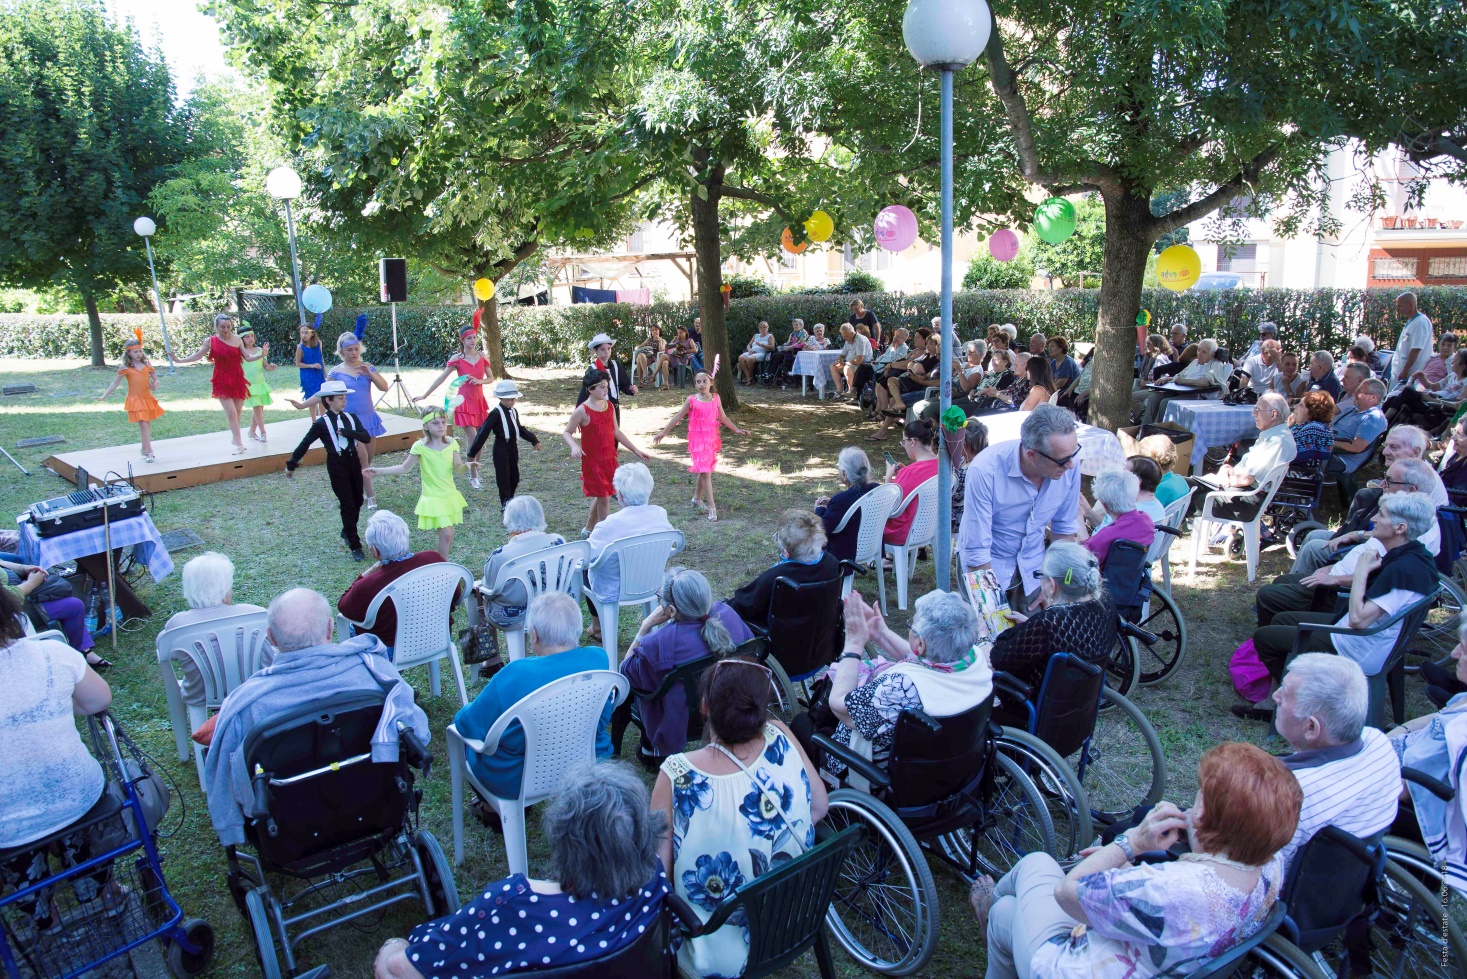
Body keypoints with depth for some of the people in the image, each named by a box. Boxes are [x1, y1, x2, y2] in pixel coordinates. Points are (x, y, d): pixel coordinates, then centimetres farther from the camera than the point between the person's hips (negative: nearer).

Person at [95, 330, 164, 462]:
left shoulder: (147, 364, 6)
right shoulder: (125, 367, -2)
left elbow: (155, 379, 13)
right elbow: (115, 383, 4)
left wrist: (155, 385, -10)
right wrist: (104, 396, 0)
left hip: (148, 398, 4)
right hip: (135, 400, -4)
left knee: (147, 425, 11)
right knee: (143, 425, -11)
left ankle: (145, 449, 26)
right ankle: (150, 453, -13)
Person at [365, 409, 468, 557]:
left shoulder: (451, 444, -4)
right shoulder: (420, 446, -12)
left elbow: (458, 467, 2)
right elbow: (405, 468, -2)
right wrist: (379, 471, -6)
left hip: (450, 495, 4)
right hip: (433, 498, -4)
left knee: (448, 533, 9)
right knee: (445, 534, -10)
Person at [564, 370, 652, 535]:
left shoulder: (609, 406, 5)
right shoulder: (583, 410, -14)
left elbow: (616, 432, 13)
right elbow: (566, 432, -8)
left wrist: (635, 450, 13)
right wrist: (574, 447, -29)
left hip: (609, 458, 6)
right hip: (593, 460, -6)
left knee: (600, 496, 16)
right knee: (604, 497, -5)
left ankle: (588, 529, 34)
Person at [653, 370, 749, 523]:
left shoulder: (716, 399, 2)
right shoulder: (692, 400, -8)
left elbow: (723, 418, 14)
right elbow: (678, 417, -2)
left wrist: (736, 430, 18)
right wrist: (663, 432, -3)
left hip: (712, 439, 4)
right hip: (698, 439, -4)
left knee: (704, 471, 14)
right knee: (705, 472, -8)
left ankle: (697, 499, 34)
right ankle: (712, 507, -6)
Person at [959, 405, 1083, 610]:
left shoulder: (1069, 464, -18)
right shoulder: (984, 470, -31)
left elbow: (1065, 527, -1)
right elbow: (976, 550, -26)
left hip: (1033, 562, 4)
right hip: (988, 562, -4)